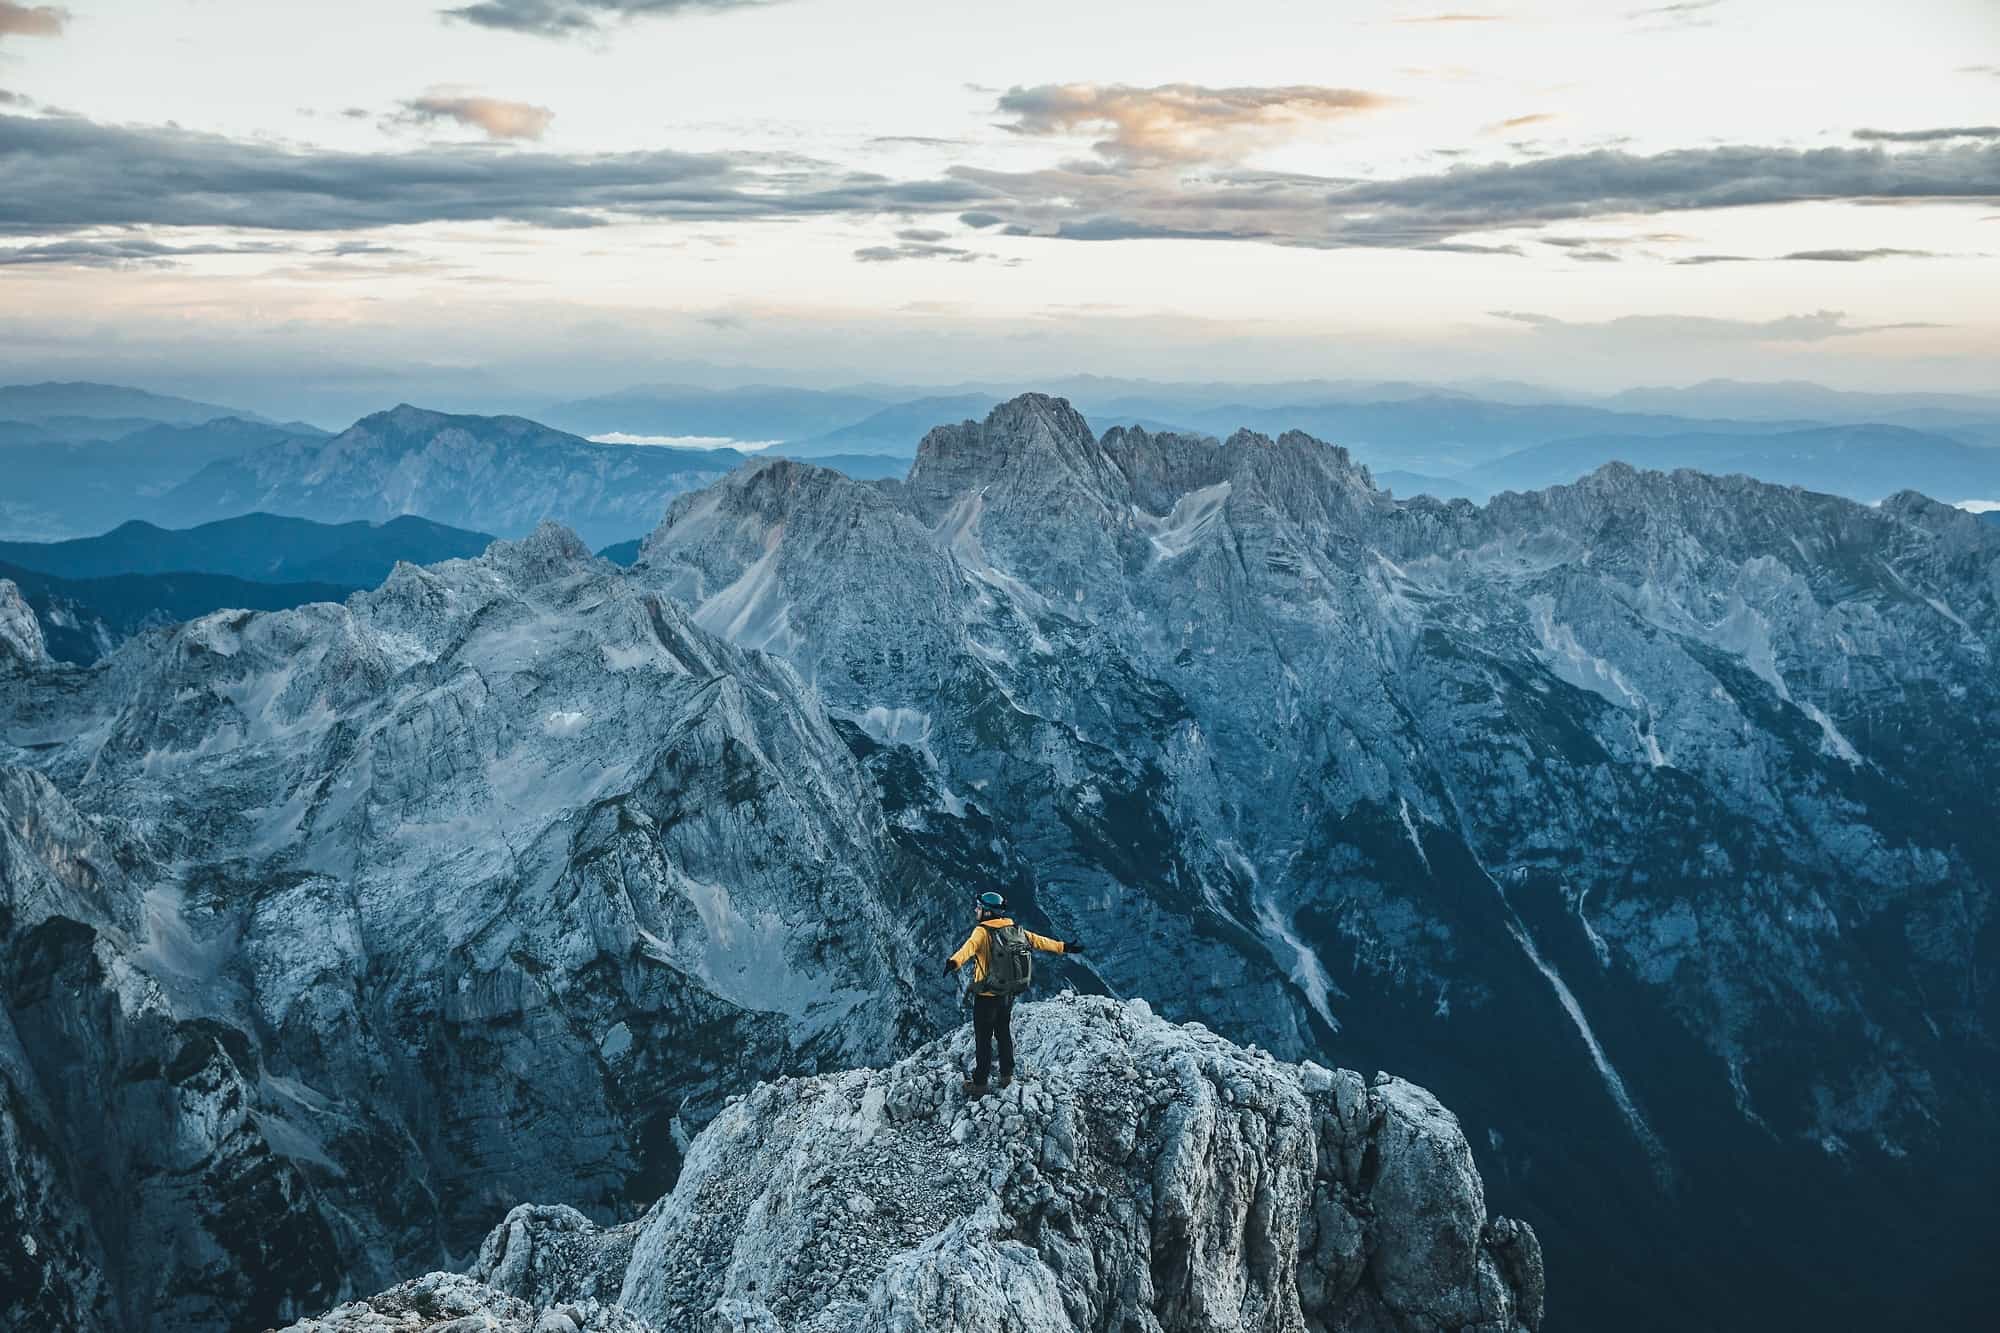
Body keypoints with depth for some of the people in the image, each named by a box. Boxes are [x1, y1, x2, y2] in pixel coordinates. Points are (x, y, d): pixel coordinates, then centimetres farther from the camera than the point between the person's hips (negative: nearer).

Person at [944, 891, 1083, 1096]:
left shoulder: (982, 932, -19)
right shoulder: (1015, 930, 0)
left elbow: (969, 947, -41)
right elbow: (1039, 940, 10)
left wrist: (954, 962, -59)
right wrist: (1064, 947, 24)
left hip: (987, 996, -6)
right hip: (1009, 994, 6)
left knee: (983, 1039, 4)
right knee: (1004, 1033, 23)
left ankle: (979, 1083, 11)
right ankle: (1006, 1075, 33)